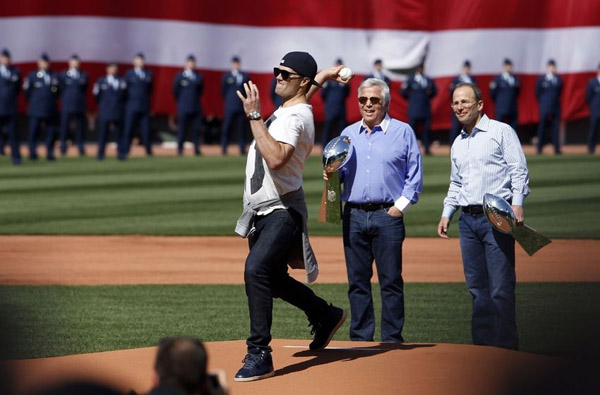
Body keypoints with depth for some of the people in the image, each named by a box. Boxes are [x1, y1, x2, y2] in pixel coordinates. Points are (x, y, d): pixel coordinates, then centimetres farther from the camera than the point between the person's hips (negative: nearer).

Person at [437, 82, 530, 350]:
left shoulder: (501, 132, 1)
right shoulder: (458, 144, 21)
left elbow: (519, 171, -5)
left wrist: (517, 203, -17)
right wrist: (446, 214, 18)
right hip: (468, 219, 6)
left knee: (501, 287, -10)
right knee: (477, 288, 5)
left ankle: (506, 347, -8)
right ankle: (483, 345, 8)